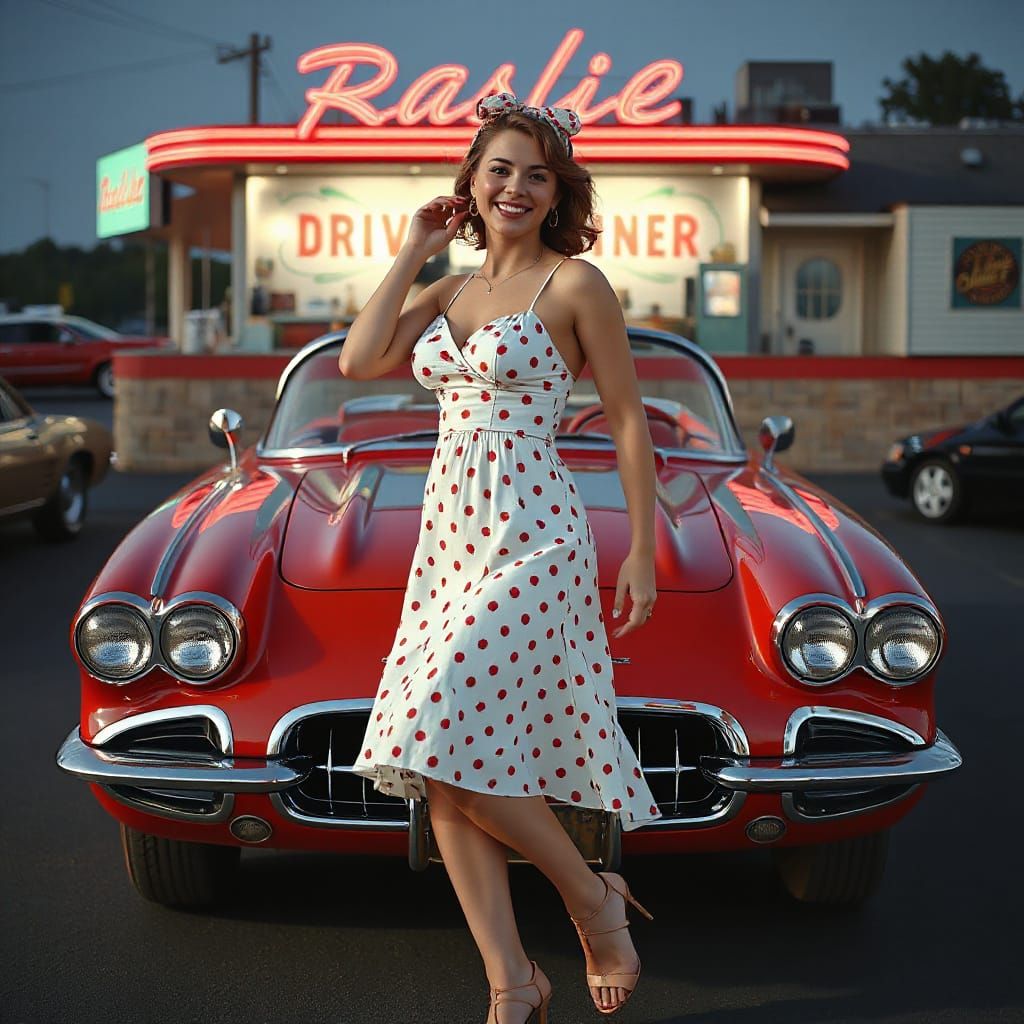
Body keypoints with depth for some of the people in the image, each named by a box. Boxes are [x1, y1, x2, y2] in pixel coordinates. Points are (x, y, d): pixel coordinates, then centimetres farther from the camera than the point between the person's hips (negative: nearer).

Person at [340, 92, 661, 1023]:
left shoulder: (575, 284, -4)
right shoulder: (452, 290, 13)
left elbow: (629, 420, -2)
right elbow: (359, 362, 0)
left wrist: (643, 552, -5)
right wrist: (415, 250, 3)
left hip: (532, 537, -6)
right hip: (449, 535, 7)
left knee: (445, 737, -14)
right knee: (441, 768, 0)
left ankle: (593, 894, 7)